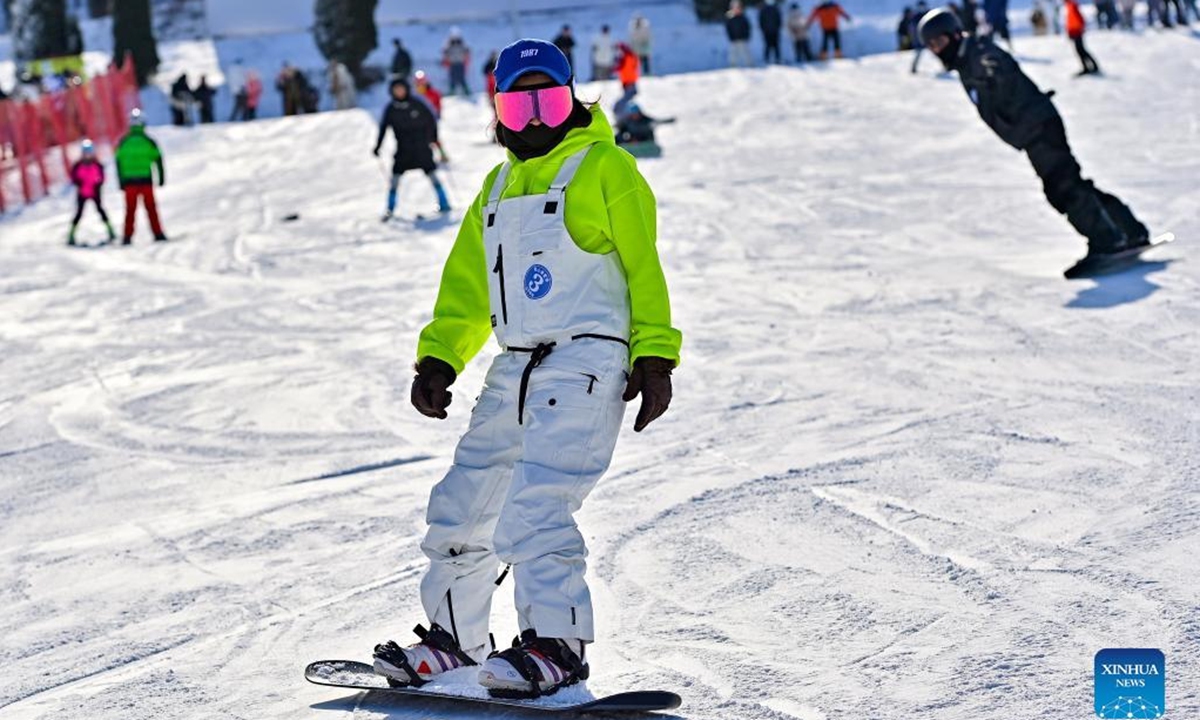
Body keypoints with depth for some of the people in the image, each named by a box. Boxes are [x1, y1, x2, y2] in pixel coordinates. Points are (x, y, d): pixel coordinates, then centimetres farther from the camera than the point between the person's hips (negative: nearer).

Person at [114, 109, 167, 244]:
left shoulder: (123, 142, 2)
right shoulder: (149, 142, -1)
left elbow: (118, 163, 3)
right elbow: (158, 159, 0)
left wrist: (121, 181, 9)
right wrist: (161, 177, 8)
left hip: (129, 181, 1)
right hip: (146, 181, -1)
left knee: (130, 210, 5)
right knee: (151, 208, 5)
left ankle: (127, 237, 0)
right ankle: (158, 234, 2)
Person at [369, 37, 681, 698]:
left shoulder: (604, 168, 0)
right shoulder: (497, 187, 20)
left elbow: (644, 267, -5)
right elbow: (467, 289, 21)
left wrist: (654, 358, -13)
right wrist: (438, 360, 8)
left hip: (585, 365, -7)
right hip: (513, 371, 8)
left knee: (533, 507, -20)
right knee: (463, 503, 9)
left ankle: (557, 645, -13)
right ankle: (453, 638, 23)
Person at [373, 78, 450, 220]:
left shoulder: (416, 104, -4)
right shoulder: (391, 109, 0)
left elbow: (431, 120, 4)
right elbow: (383, 128, 8)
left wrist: (433, 139, -2)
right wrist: (377, 147, 5)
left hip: (422, 148, -1)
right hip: (403, 149, 1)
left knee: (432, 175, 0)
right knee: (395, 177, -6)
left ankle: (444, 204, 11)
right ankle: (390, 210, 3)